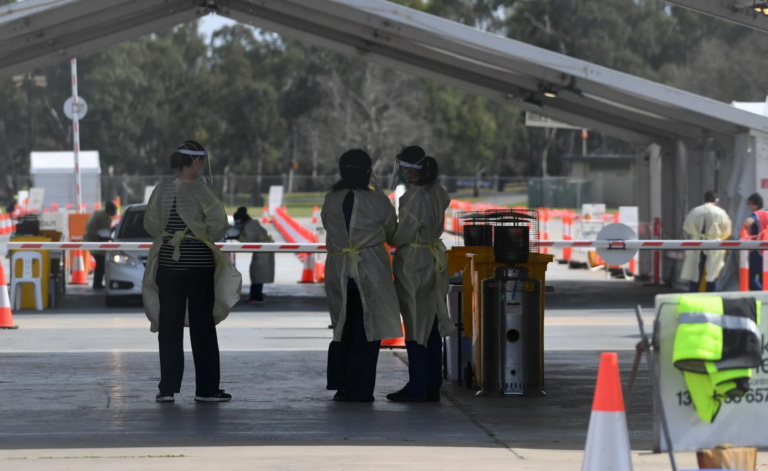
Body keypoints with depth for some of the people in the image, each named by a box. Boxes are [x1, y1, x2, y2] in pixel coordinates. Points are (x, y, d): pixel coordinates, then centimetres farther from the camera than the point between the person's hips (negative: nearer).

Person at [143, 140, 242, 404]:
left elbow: (150, 225, 9)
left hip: (168, 262, 4)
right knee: (202, 326, 3)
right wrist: (206, 236, 5)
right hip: (199, 263, -4)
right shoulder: (199, 190, -12)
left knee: (169, 326, 7)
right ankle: (206, 388, 6)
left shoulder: (162, 190, 2)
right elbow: (219, 225, -15)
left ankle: (168, 388, 5)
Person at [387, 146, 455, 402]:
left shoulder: (415, 197, -21)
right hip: (433, 262, 9)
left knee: (415, 326, -3)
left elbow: (401, 236, -17)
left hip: (413, 264, -9)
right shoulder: (436, 191, 4)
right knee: (432, 325, 11)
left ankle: (417, 388, 0)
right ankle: (432, 386, 15)